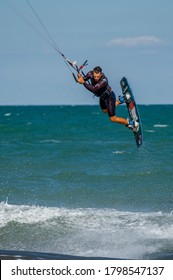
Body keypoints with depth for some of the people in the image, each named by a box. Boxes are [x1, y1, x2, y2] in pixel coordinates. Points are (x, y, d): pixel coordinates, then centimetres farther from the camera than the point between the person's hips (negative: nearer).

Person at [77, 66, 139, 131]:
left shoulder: (104, 80, -43)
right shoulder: (91, 74, -25)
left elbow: (93, 89, -51)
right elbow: (83, 79, -15)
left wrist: (83, 82, -54)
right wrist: (80, 78, -38)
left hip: (109, 96, -7)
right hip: (102, 97, 7)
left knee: (113, 118, 0)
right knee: (105, 111, 33)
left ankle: (131, 123, 17)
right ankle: (119, 100, 49)